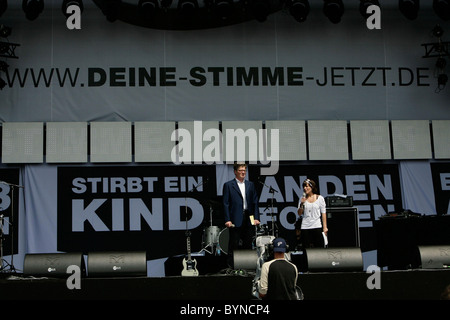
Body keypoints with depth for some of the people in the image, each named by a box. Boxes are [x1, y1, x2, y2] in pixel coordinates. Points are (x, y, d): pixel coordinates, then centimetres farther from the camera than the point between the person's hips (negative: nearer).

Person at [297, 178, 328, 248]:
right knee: (306, 249, 2)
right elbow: (299, 214, 6)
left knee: (319, 247, -2)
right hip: (305, 227, 2)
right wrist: (301, 204, -10)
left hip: (317, 227, -2)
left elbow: (323, 213, 2)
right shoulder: (302, 199, 7)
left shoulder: (319, 198, 2)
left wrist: (325, 227, -3)